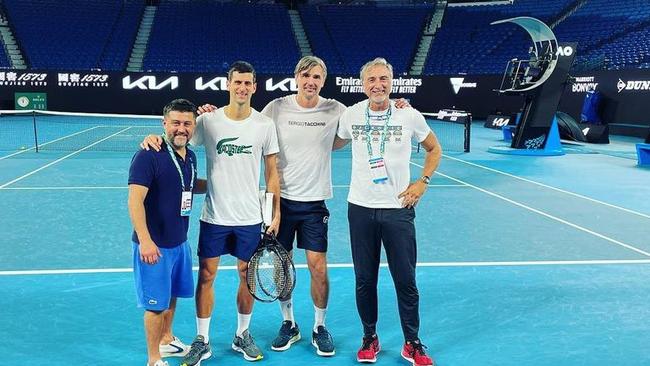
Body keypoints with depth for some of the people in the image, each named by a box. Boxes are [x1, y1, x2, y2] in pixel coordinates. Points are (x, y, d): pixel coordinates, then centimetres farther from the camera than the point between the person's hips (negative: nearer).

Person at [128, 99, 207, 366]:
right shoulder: (148, 156, -19)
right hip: (155, 245, -7)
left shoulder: (190, 156, 5)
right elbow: (135, 200, -23)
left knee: (172, 297, 21)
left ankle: (166, 341, 42)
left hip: (179, 242, 7)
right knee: (156, 304, 3)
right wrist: (145, 240, -30)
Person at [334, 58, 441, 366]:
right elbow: (335, 144, 20)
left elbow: (434, 149, 11)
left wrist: (422, 182, 1)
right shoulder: (351, 115, 0)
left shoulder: (410, 115, -4)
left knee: (406, 280, 3)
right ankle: (370, 338, 26)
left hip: (398, 208, -1)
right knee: (364, 280, 9)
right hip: (361, 208, 1)